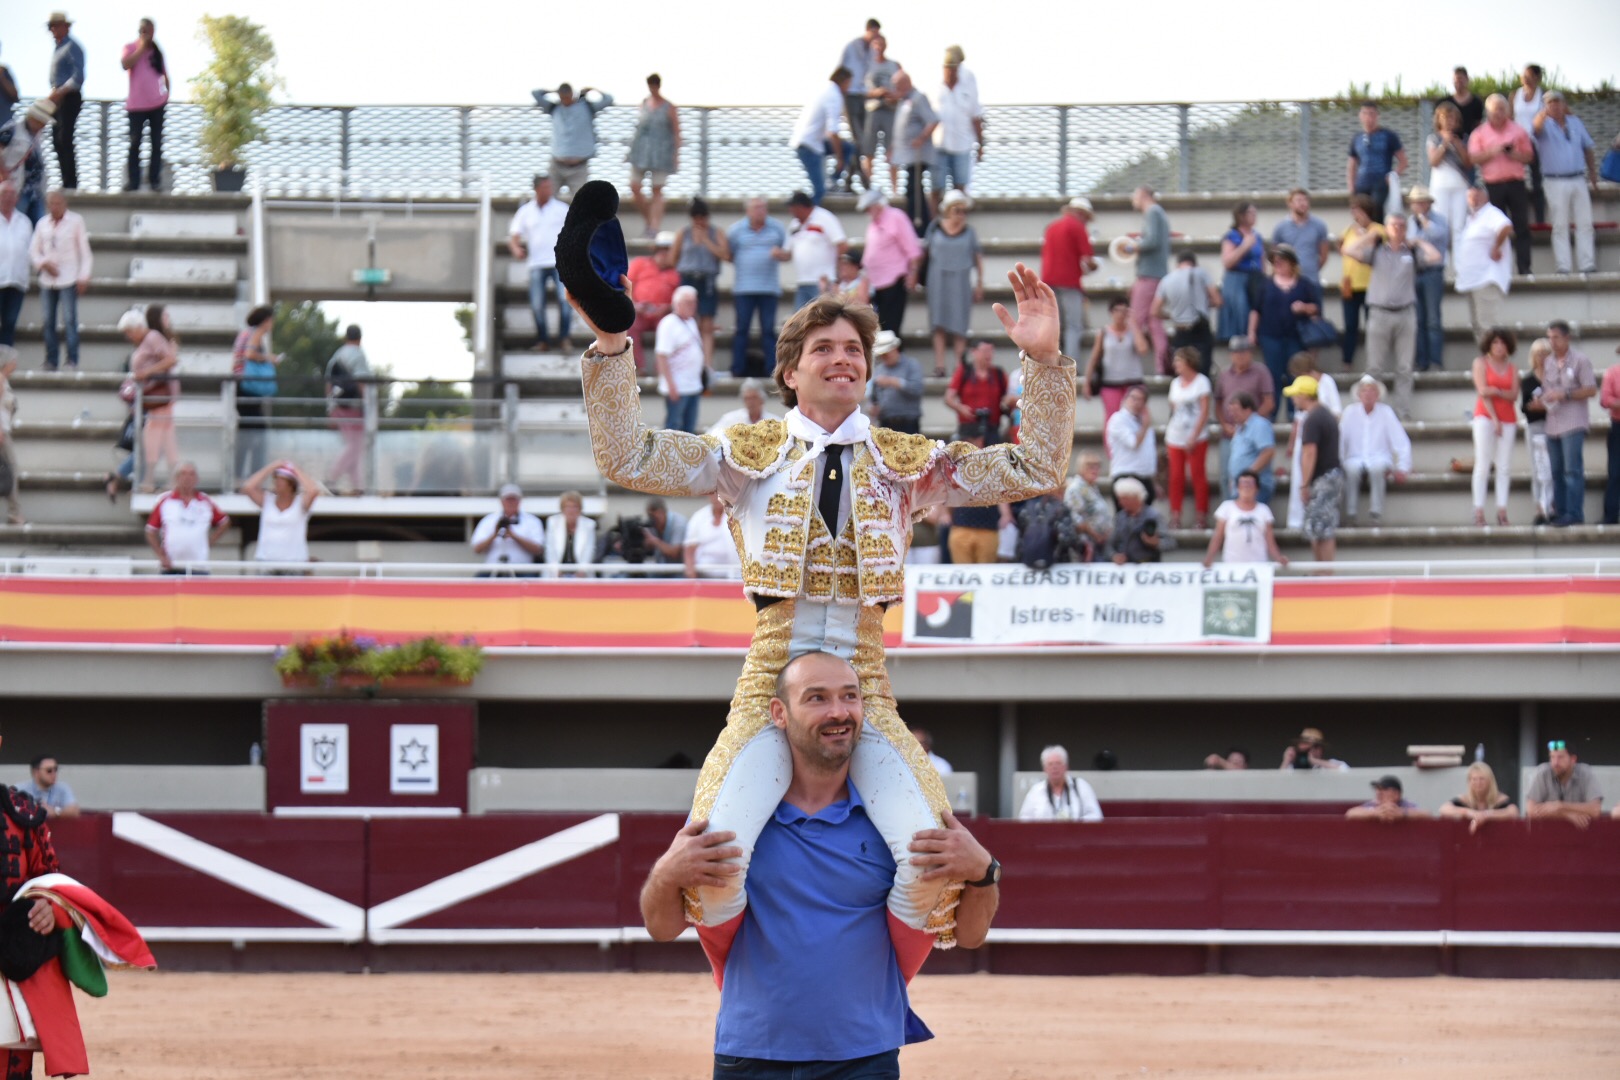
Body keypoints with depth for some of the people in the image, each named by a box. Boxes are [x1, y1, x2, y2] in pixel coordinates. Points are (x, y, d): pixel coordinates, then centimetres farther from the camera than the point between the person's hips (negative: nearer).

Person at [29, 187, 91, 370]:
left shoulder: (76, 221, 1)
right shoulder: (43, 223, 10)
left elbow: (84, 250, 0)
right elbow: (33, 250, 12)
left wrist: (84, 277, -6)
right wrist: (43, 263, -8)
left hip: (69, 279, -4)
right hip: (48, 279, 4)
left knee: (69, 319, -9)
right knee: (49, 321, 4)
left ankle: (72, 361, -7)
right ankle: (51, 361, 9)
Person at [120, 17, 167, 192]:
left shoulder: (156, 51, 9)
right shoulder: (131, 48, 1)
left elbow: (165, 74, 18)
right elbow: (126, 64, -19)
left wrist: (166, 93, 6)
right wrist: (141, 48, -14)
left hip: (156, 104, 2)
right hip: (136, 104, -2)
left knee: (156, 143, 3)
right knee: (134, 143, -2)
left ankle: (154, 180, 9)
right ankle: (133, 182, 1)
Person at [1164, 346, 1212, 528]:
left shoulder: (1201, 382, -3)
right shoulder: (1175, 383, 14)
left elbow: (1204, 412, -8)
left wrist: (1193, 437, -14)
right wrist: (1167, 432, 5)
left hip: (1196, 437, -5)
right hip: (1175, 437, 5)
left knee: (1198, 475, -3)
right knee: (1176, 477, 1)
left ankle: (1201, 517, 1)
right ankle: (1175, 517, 4)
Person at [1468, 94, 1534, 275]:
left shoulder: (1518, 131, 11)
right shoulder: (1480, 134, 8)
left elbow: (1528, 156, 12)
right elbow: (1473, 158, 0)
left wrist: (1515, 155, -8)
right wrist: (1491, 153, -14)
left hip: (1516, 183, 1)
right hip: (1493, 184, -1)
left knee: (1521, 226, -4)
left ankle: (1524, 266, -4)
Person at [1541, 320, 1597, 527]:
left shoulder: (1580, 362, -1)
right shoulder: (1548, 364, 15)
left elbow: (1591, 390, -5)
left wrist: (1565, 394, -13)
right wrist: (1540, 400, -2)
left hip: (1573, 424, -6)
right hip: (1553, 425, 6)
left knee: (1572, 470, -11)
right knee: (1556, 471, 6)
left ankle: (1574, 513, -12)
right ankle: (1560, 513, 9)